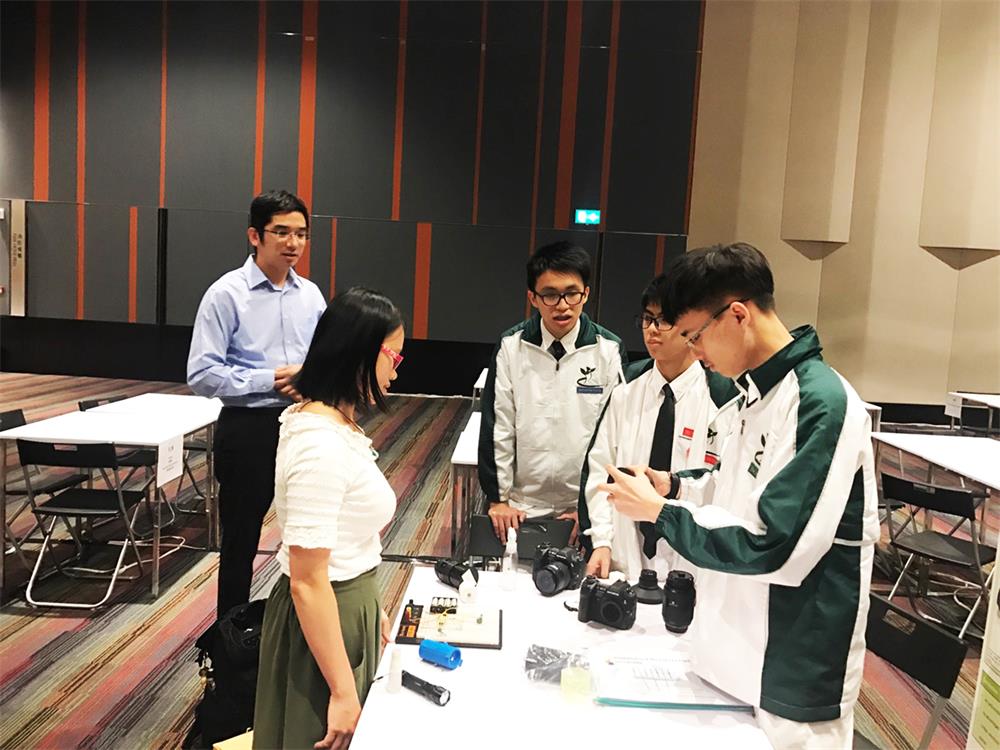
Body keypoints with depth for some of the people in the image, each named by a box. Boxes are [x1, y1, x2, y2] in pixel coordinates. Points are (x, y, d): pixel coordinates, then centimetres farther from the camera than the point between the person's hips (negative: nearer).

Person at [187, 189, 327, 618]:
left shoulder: (311, 295, 6)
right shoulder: (227, 293, -10)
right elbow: (201, 373, -14)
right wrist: (270, 381, -19)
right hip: (248, 429, -5)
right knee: (240, 542, 12)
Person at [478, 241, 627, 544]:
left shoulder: (609, 351, -9)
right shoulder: (512, 346, -7)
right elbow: (497, 426, -3)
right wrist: (498, 498, -2)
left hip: (586, 507, 0)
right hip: (521, 505, 1)